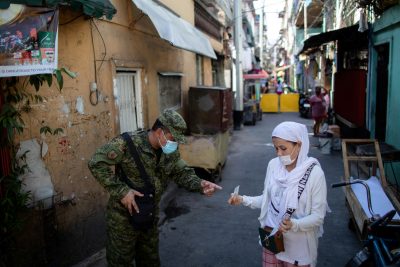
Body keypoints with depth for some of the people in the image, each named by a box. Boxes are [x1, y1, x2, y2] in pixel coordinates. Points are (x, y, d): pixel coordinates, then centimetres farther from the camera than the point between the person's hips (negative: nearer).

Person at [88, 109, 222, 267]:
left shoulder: (171, 152, -5)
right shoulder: (128, 143, -25)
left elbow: (182, 173, 2)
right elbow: (96, 163, -26)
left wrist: (200, 184, -19)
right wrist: (121, 191, -29)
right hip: (123, 217, -5)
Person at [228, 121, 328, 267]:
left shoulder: (314, 173, -19)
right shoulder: (273, 165, -6)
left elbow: (318, 216, -16)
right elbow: (267, 199, 3)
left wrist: (294, 225, -31)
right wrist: (243, 200, -10)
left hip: (298, 244, -4)